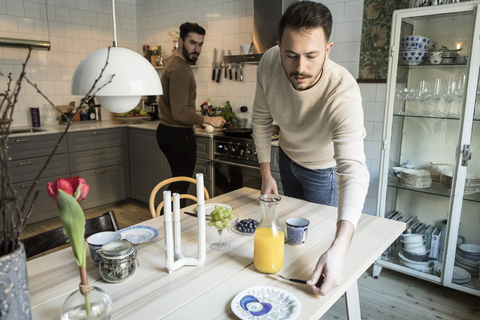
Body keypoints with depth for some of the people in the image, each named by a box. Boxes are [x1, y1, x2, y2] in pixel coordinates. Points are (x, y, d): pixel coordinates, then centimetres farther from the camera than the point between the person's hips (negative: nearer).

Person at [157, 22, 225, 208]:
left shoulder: (173, 62, 13)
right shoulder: (180, 69, -21)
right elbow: (180, 113, -27)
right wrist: (208, 120, -17)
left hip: (166, 130, 11)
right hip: (179, 135, -11)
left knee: (177, 183, 20)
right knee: (181, 187, 1)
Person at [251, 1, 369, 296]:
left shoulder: (344, 93, -43)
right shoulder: (269, 63, -29)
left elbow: (353, 170, -53)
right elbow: (262, 119, -12)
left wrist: (340, 247, -66)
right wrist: (265, 173, -10)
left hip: (325, 167, -4)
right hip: (288, 156, 5)